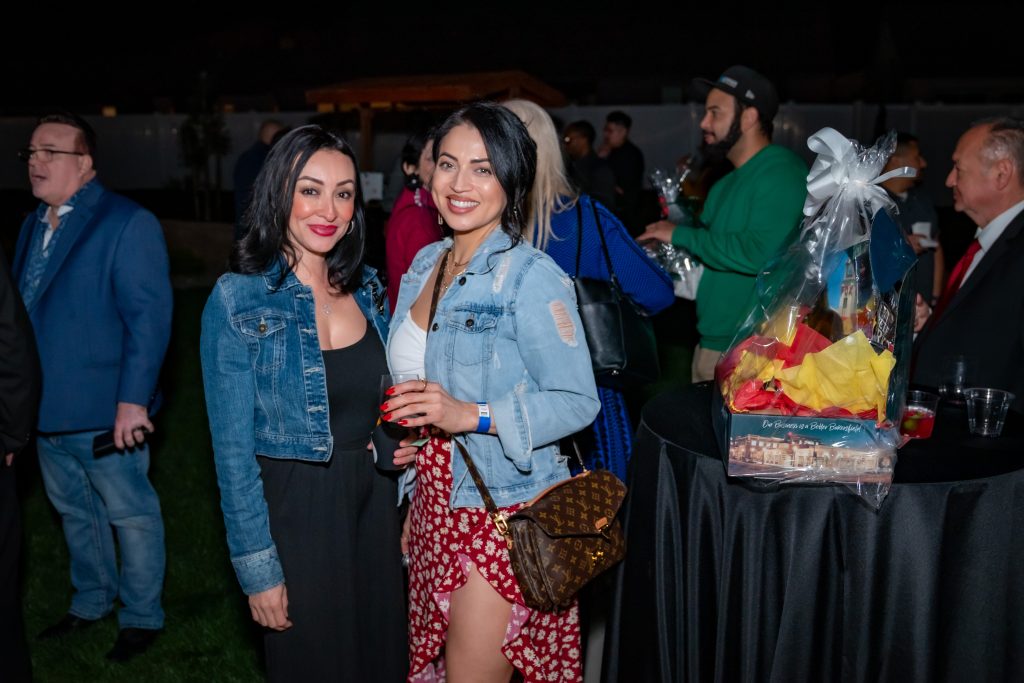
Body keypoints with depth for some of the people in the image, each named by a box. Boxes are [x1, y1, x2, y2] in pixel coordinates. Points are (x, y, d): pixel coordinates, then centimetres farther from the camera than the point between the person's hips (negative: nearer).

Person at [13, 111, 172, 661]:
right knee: (74, 512, 21)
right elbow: (22, 308, 14)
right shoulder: (33, 224, 12)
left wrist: (134, 399, -23)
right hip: (47, 408, 8)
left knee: (131, 514, 7)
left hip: (104, 411, -7)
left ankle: (141, 617, 24)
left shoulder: (127, 223, -12)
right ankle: (92, 601, 40)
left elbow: (149, 317, -18)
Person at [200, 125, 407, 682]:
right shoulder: (238, 300, -14)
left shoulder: (367, 288, 1)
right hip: (295, 509, -5)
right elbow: (233, 450, -13)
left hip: (375, 500, 5)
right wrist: (259, 568, -12)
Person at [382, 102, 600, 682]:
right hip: (434, 504, 7)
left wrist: (471, 416, -26)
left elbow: (578, 402, -18)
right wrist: (404, 431, 2)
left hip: (504, 510, -7)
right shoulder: (426, 264, 7)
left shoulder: (532, 276, -16)